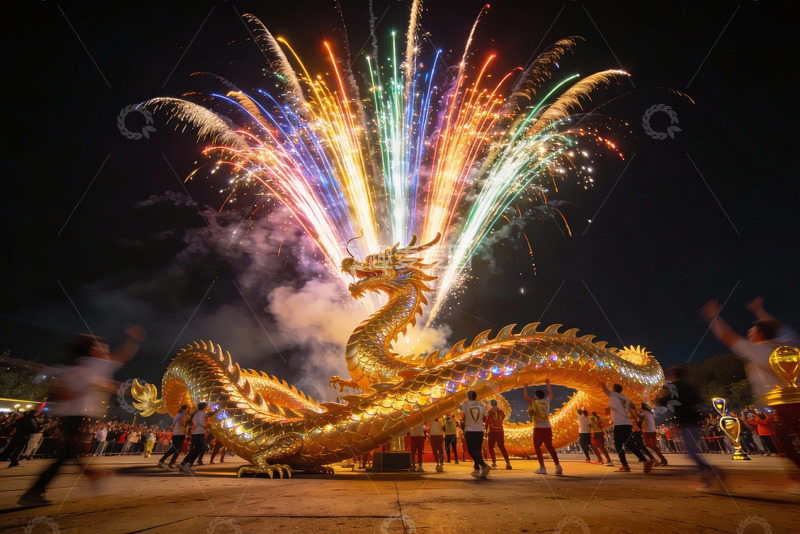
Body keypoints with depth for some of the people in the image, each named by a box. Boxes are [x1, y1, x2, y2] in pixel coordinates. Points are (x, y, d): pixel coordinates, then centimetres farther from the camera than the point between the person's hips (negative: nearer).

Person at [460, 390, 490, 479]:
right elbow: (484, 418, 9)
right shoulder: (481, 405, 8)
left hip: (470, 431, -4)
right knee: (477, 450, 14)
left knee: (472, 451, -3)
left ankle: (484, 465, -20)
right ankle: (477, 470, 14)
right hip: (480, 431, 4)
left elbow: (463, 418, 3)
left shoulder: (465, 404, 0)